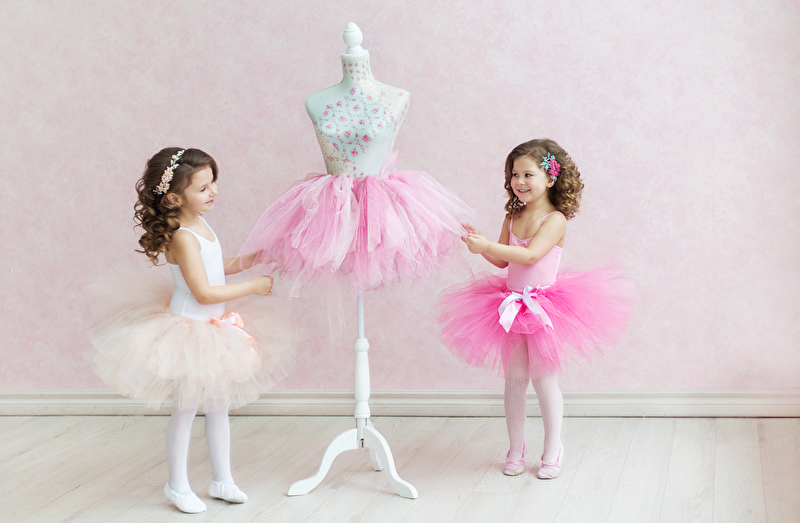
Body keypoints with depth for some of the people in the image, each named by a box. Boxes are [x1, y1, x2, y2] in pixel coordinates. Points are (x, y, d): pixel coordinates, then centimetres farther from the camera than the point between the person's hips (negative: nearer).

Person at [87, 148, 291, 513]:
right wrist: (252, 286, -20)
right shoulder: (182, 237, -25)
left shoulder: (199, 225, 3)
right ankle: (177, 485, 20)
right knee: (186, 408, 4)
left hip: (213, 328, 9)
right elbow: (205, 292, -27)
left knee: (218, 406, 15)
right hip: (188, 331, -9)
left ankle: (222, 480, 27)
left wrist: (250, 260, 7)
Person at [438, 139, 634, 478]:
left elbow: (530, 255, -26)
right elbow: (503, 262, 8)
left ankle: (552, 451, 16)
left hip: (544, 308, -5)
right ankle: (515, 450, 20)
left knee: (544, 380, 2)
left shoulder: (555, 220, -13)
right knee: (514, 379, 9)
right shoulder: (513, 218, 6)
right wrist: (481, 244, -9)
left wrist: (487, 246, -28)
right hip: (511, 308, 5)